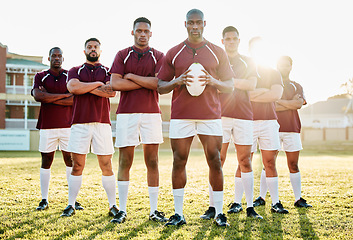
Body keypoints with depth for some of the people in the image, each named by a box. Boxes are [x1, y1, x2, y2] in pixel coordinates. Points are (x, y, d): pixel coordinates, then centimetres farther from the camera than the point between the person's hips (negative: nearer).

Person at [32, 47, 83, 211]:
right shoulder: (40, 77, 9)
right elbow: (37, 96, -10)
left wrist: (49, 98, -7)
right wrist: (64, 95, -10)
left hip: (67, 125, 0)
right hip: (47, 125, 0)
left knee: (71, 161, 1)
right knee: (46, 161, 3)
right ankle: (44, 200, 11)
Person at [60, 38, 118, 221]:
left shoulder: (108, 72, 13)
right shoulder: (75, 71, 15)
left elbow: (111, 91, -7)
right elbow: (73, 87, -8)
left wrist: (84, 87, -5)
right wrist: (98, 84, -4)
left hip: (102, 123, 0)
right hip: (80, 123, 0)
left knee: (106, 165, 0)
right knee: (77, 165, 0)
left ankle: (113, 205, 5)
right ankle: (71, 205, 8)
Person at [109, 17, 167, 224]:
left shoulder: (158, 56, 9)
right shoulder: (122, 55, 10)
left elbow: (160, 83, -7)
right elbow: (115, 83, -4)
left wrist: (131, 76, -4)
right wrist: (148, 82, -5)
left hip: (151, 113, 0)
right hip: (126, 113, 0)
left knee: (152, 162, 2)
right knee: (125, 162, 1)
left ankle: (154, 210, 8)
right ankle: (122, 210, 8)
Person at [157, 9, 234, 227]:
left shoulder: (218, 53, 10)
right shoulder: (173, 53, 10)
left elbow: (230, 85, 10)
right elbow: (160, 87, 10)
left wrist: (213, 81, -10)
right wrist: (177, 82, -10)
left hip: (211, 115, 0)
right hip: (180, 116, 1)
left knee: (215, 162, -2)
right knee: (179, 162, 1)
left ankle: (219, 213, 8)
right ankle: (178, 214, 10)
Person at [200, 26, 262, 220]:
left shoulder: (248, 63, 15)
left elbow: (252, 84, -2)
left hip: (243, 116, 1)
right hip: (220, 115, -1)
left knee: (245, 162, 0)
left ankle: (249, 207, 4)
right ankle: (212, 207, -2)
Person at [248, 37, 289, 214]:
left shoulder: (273, 73, 16)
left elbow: (277, 94, -1)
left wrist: (252, 95, -5)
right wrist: (265, 91, -6)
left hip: (269, 121, 2)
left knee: (270, 162, 0)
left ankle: (275, 202, 4)